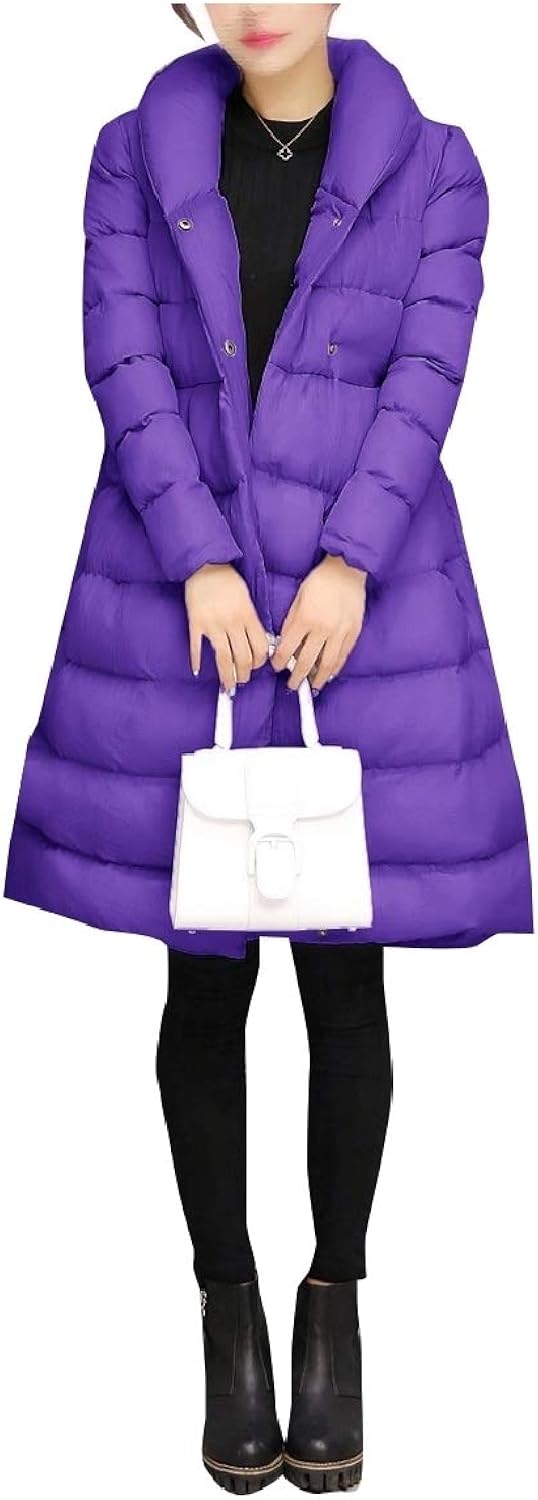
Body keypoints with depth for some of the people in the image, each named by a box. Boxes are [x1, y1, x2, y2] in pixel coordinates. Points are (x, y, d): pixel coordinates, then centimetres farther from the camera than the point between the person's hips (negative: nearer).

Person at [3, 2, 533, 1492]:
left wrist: (347, 567, -16)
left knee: (345, 967, 4)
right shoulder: (137, 152, 7)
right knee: (204, 971, 5)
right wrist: (203, 566, -14)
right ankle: (229, 1304, 20)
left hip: (366, 606, 0)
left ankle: (336, 1298, 21)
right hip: (175, 609, 1)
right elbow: (124, 362, -3)